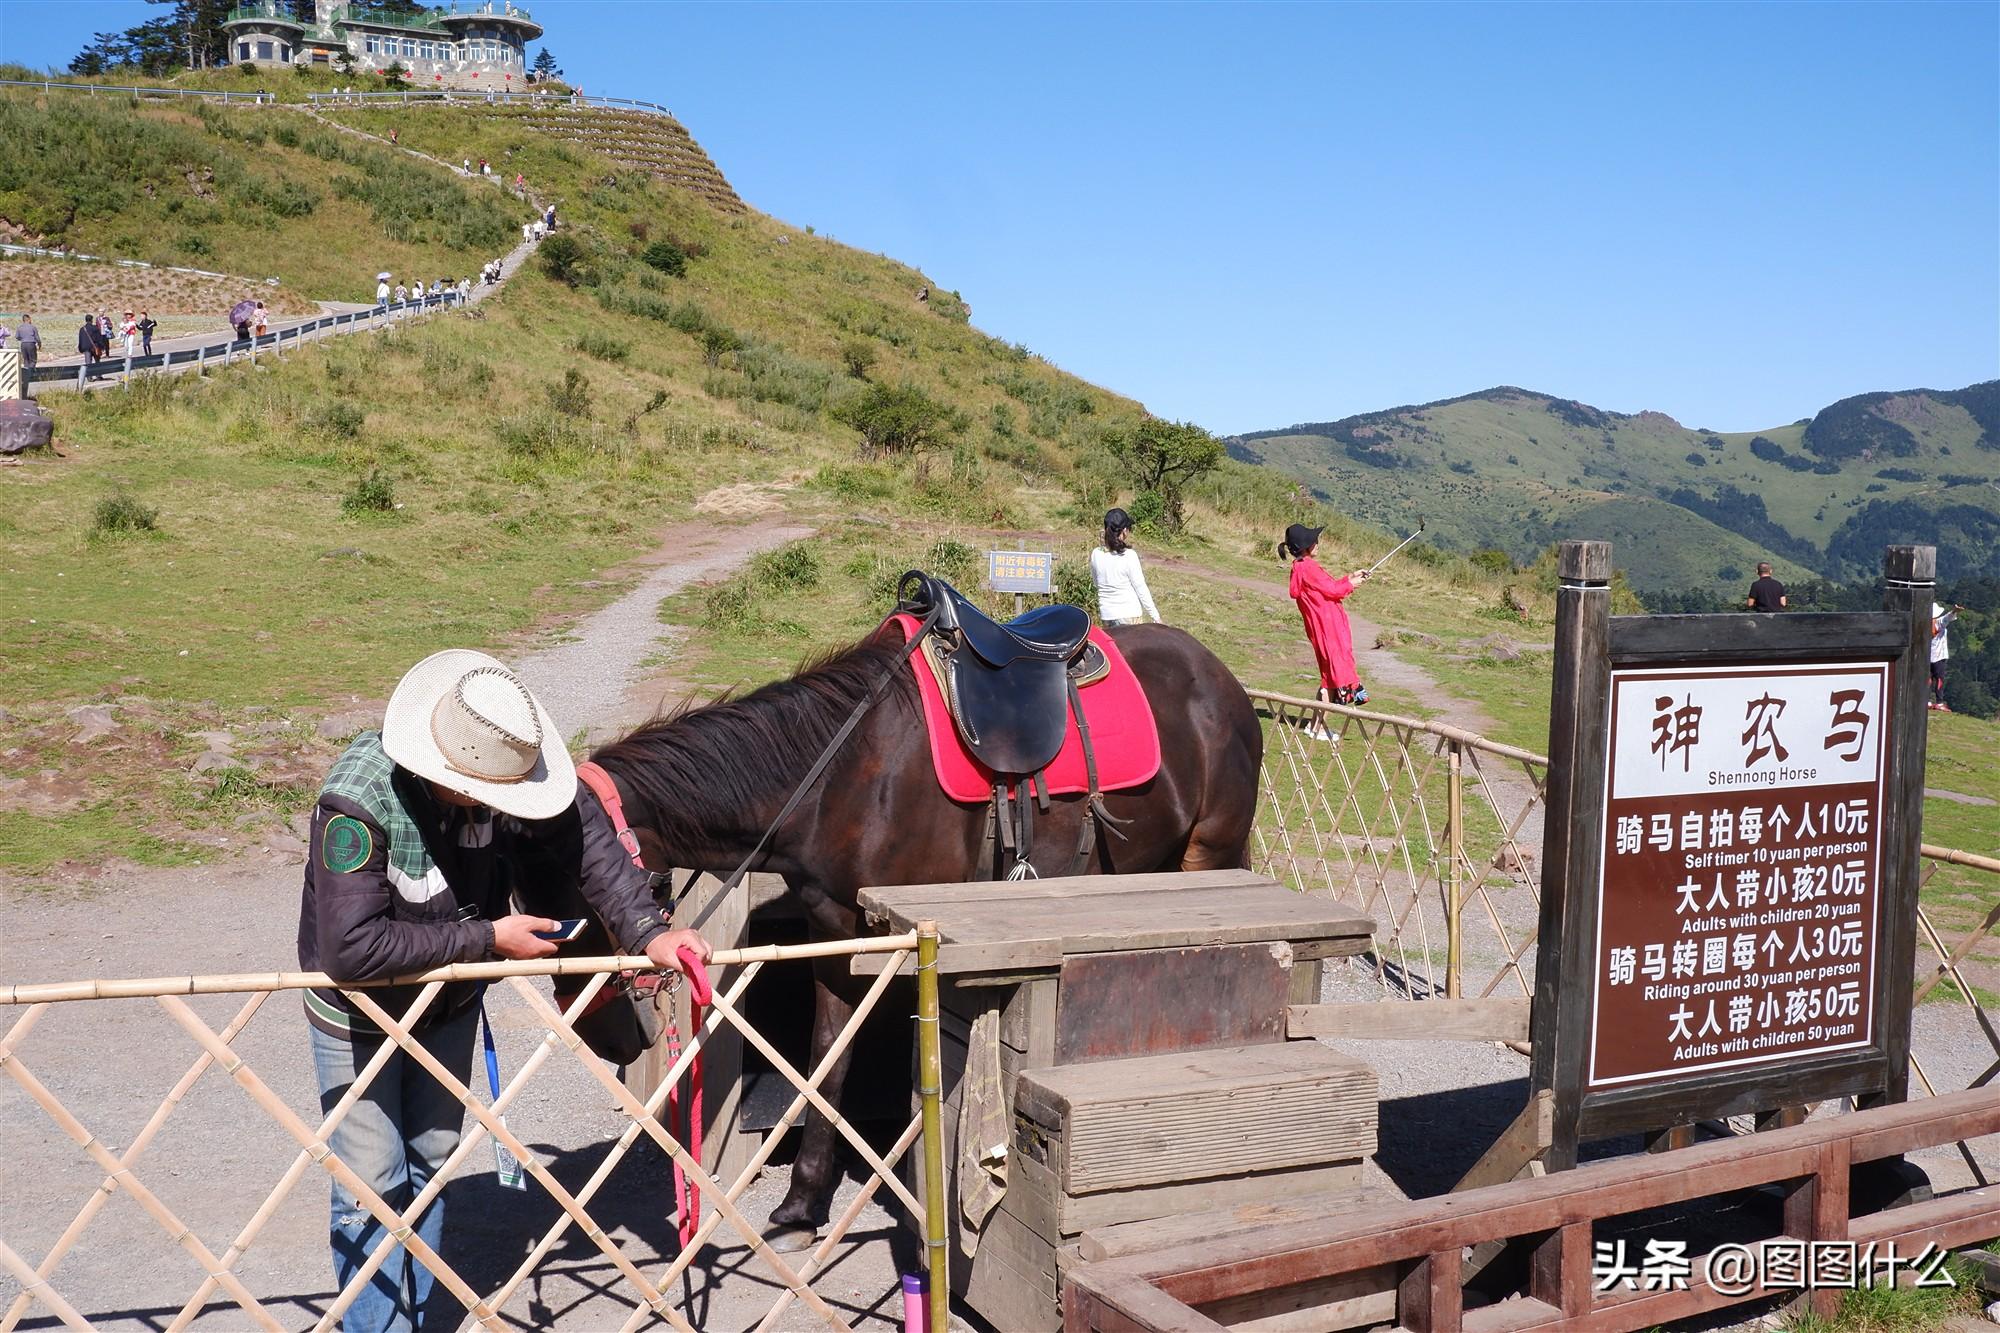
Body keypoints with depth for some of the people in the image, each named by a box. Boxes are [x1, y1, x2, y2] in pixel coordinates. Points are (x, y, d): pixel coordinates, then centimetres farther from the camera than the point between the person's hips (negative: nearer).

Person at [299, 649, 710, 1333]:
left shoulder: (500, 767, -23)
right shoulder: (357, 800, -37)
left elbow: (584, 835, -17)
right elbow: (353, 945, -41)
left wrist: (647, 931, -29)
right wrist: (488, 937, -35)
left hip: (451, 1001, 5)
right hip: (358, 1012, -5)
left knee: (430, 1163, 16)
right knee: (373, 1183, -1)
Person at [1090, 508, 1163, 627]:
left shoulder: (1096, 555, -2)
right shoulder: (1129, 556, -15)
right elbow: (1141, 589, -11)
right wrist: (1156, 617, -3)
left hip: (1107, 614, 4)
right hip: (1129, 614, -4)